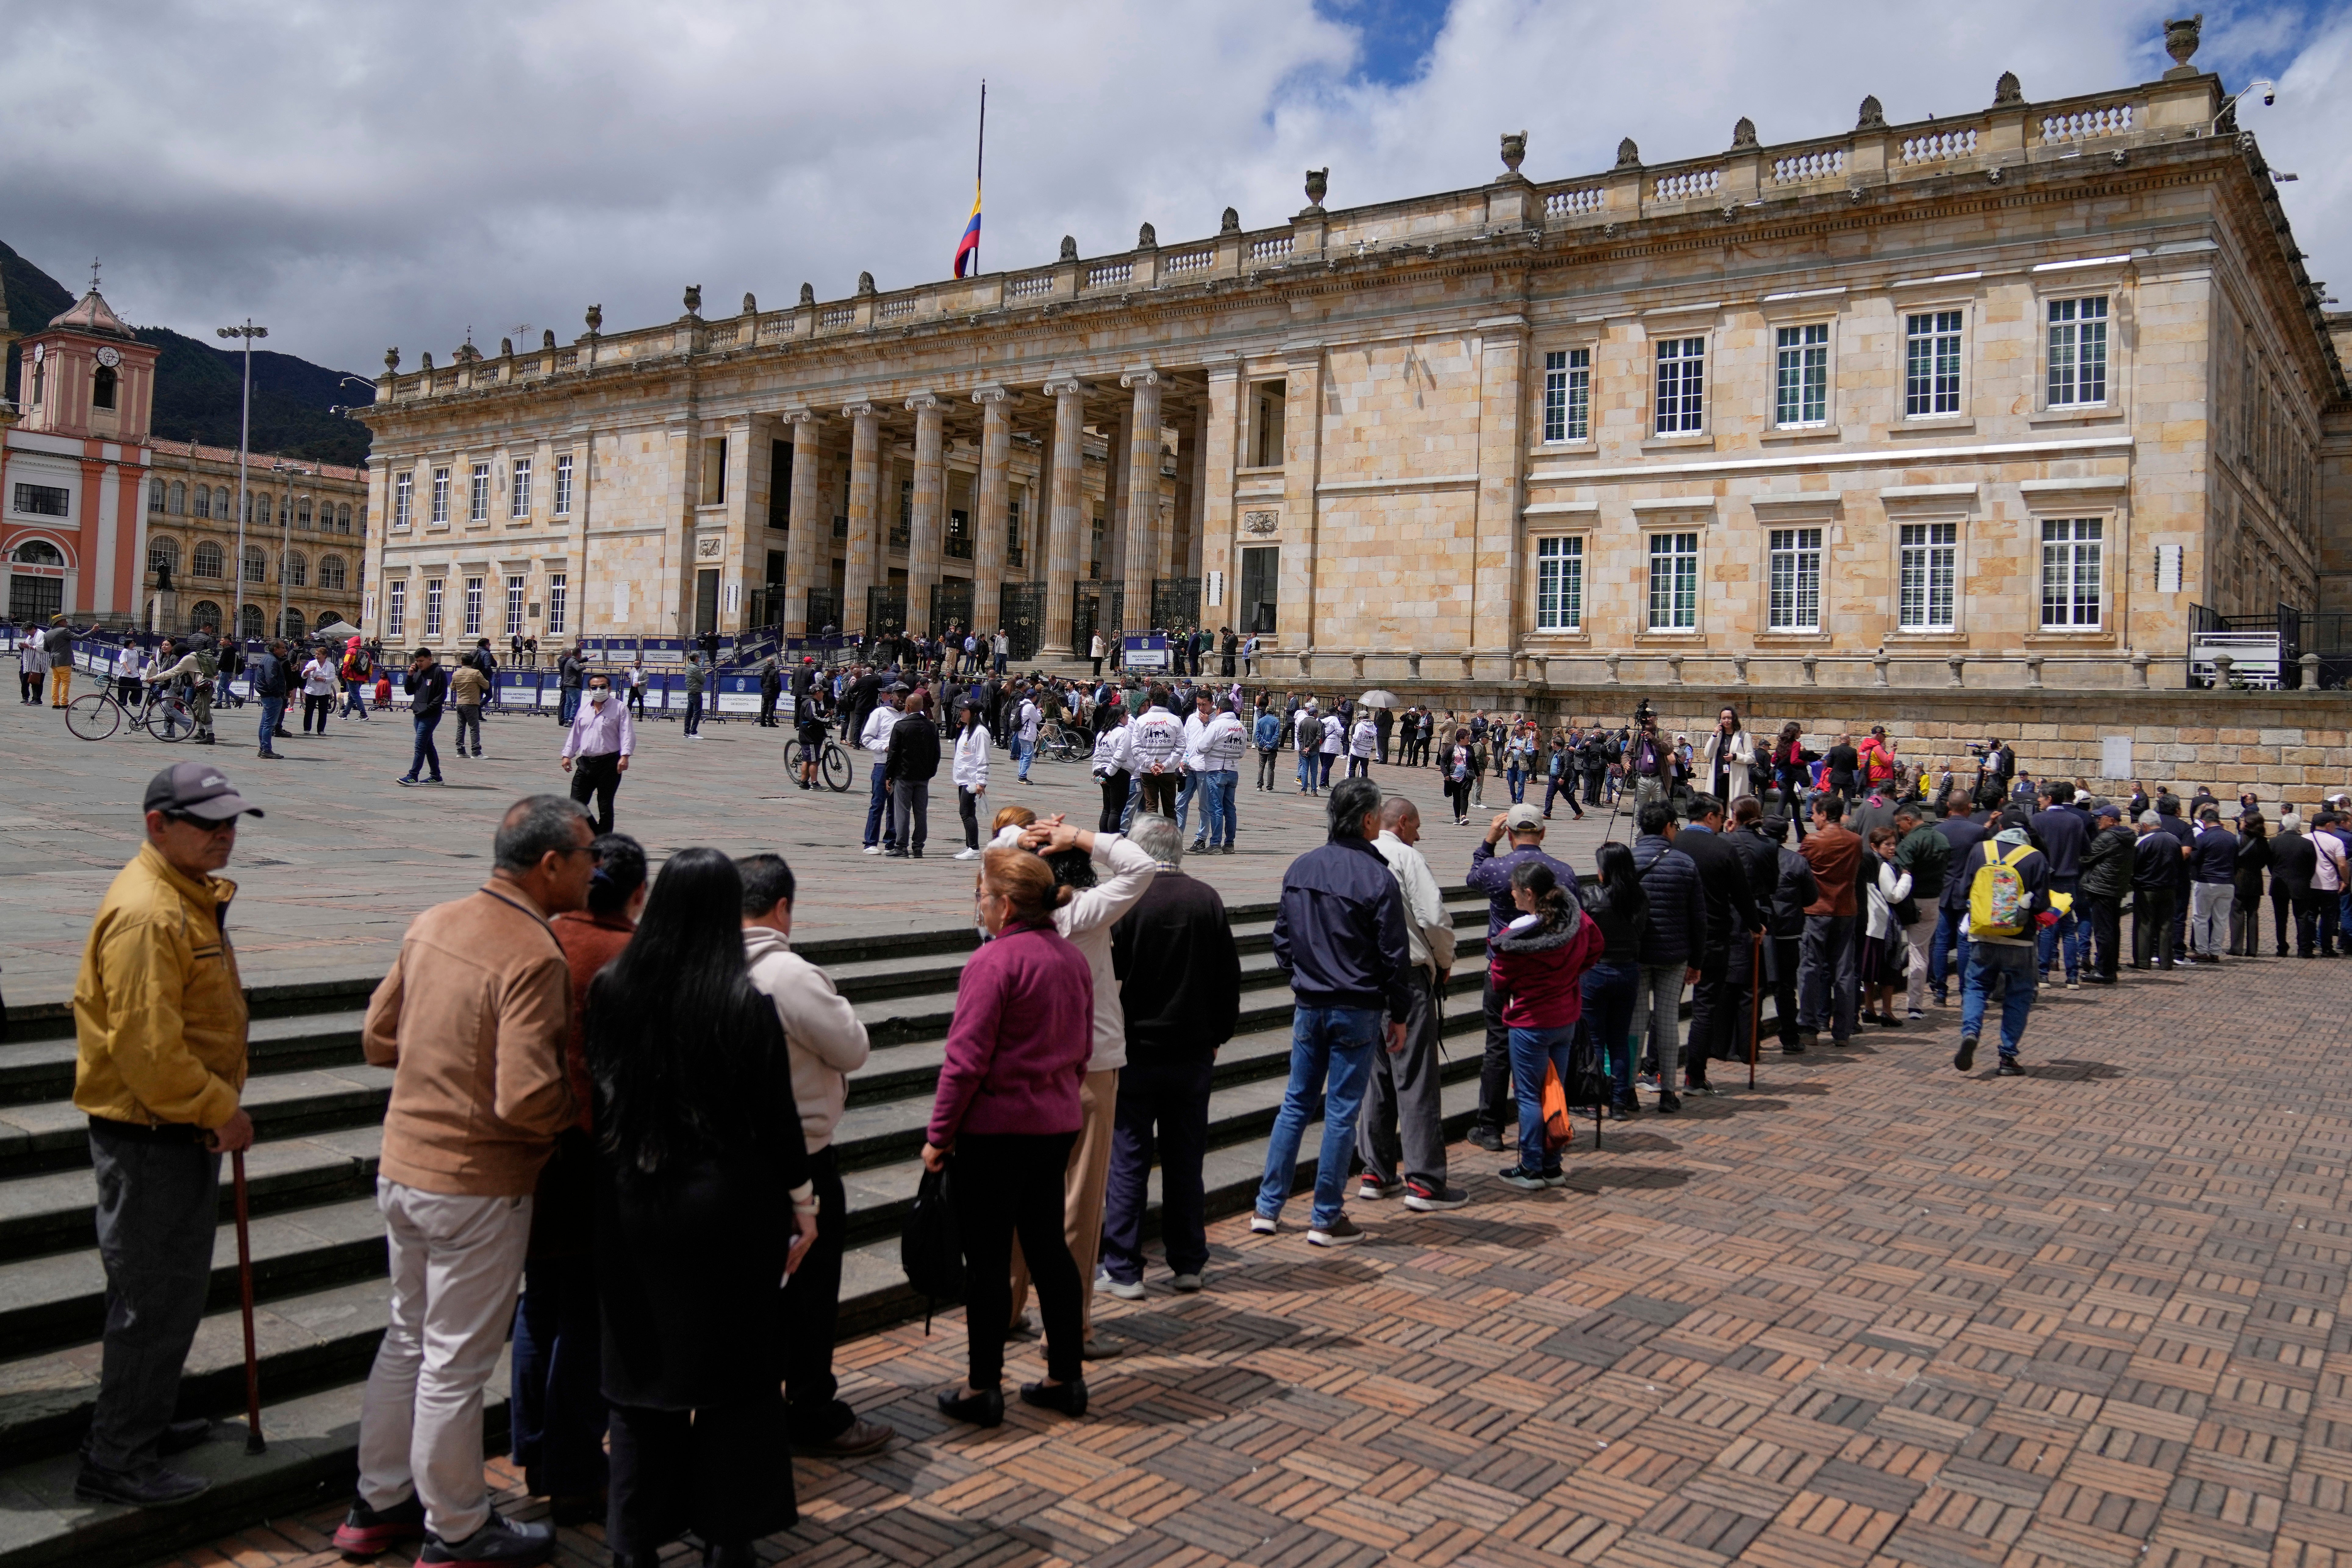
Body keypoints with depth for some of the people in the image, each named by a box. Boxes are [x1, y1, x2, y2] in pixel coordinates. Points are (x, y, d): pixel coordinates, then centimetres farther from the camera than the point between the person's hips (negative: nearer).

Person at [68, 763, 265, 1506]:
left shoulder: (191, 897, 11)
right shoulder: (147, 914, -23)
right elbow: (146, 1044, -27)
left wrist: (218, 1108, 14)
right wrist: (220, 1110, -19)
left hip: (183, 1130, 10)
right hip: (148, 1138, -10)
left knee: (175, 1289, 21)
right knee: (154, 1298, 0)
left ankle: (145, 1423, 36)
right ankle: (116, 1461, 13)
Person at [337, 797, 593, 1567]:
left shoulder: (432, 924, 2)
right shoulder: (534, 957, -23)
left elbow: (377, 1039, 11)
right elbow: (526, 1099, -29)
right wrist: (579, 1114, -10)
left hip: (401, 1167, 8)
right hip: (476, 1186, -8)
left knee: (408, 1338, 23)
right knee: (457, 1361, 7)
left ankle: (379, 1504, 37)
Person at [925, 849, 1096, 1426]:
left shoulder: (995, 961, -17)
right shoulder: (1073, 958, 8)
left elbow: (967, 1059, -18)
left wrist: (939, 1135, -10)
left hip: (997, 1127, -7)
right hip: (1058, 1123, 8)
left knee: (987, 1258, 3)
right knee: (1048, 1247, 15)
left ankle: (982, 1389, 13)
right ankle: (1066, 1378, 22)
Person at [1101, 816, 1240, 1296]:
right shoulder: (1208, 898, 0)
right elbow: (1230, 978, 6)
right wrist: (1218, 1035, 17)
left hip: (1135, 1053, -4)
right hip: (1194, 1054, 4)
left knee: (1127, 1163, 4)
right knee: (1186, 1162, 13)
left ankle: (1123, 1271, 8)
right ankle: (1189, 1265, 20)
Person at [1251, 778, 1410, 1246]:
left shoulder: (1301, 869, 4)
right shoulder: (1377, 878, -14)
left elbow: (1282, 937, 11)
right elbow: (1394, 956, -10)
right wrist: (1399, 1016, -1)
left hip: (1308, 1005, 5)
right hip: (1357, 1010, -5)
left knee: (1296, 1103, 14)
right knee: (1341, 1112, 2)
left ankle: (1268, 1207, 17)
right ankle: (1326, 1219, 10)